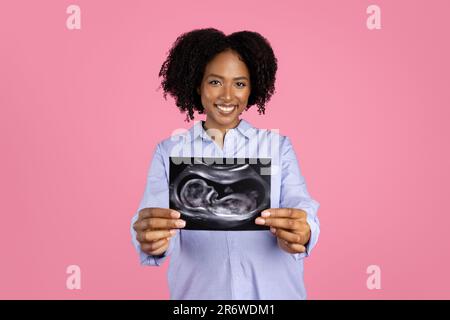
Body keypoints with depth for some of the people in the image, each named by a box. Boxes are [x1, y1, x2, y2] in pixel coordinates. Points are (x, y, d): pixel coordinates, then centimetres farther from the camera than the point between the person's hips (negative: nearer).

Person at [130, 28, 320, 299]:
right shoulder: (169, 152, -1)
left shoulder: (278, 146, 0)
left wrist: (301, 234, -35)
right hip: (197, 292, 0)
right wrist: (151, 239, -35)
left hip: (272, 292, 1)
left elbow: (302, 210, -12)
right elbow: (151, 222, -12)